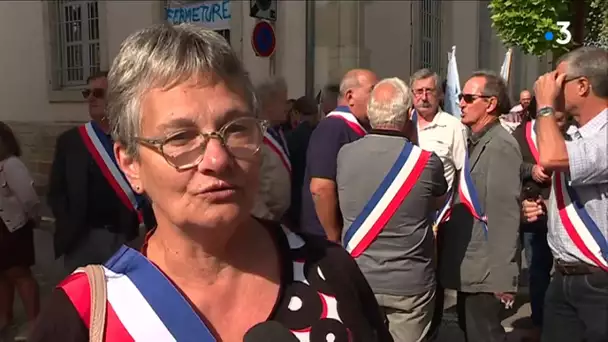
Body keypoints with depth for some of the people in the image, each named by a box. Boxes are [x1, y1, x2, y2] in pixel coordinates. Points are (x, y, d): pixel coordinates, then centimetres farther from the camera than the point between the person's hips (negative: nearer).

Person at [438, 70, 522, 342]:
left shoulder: (500, 146, -17)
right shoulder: (475, 142, 13)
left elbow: (505, 214, -22)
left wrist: (501, 277, -22)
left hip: (484, 271, -9)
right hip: (468, 266, 9)